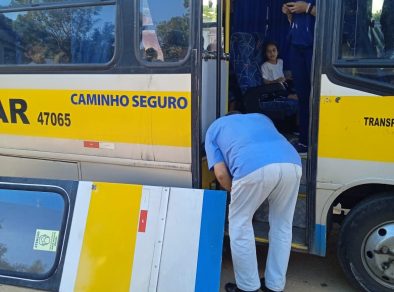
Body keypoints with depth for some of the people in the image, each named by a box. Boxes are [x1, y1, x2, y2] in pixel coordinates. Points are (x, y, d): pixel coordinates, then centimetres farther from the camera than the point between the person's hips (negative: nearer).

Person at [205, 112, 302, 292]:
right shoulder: (261, 118, 43)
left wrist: (235, 193, 36)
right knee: (282, 227, 23)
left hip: (254, 167, -4)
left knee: (240, 225, 18)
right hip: (291, 164, 5)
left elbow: (221, 174, 17)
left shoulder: (214, 128, 30)